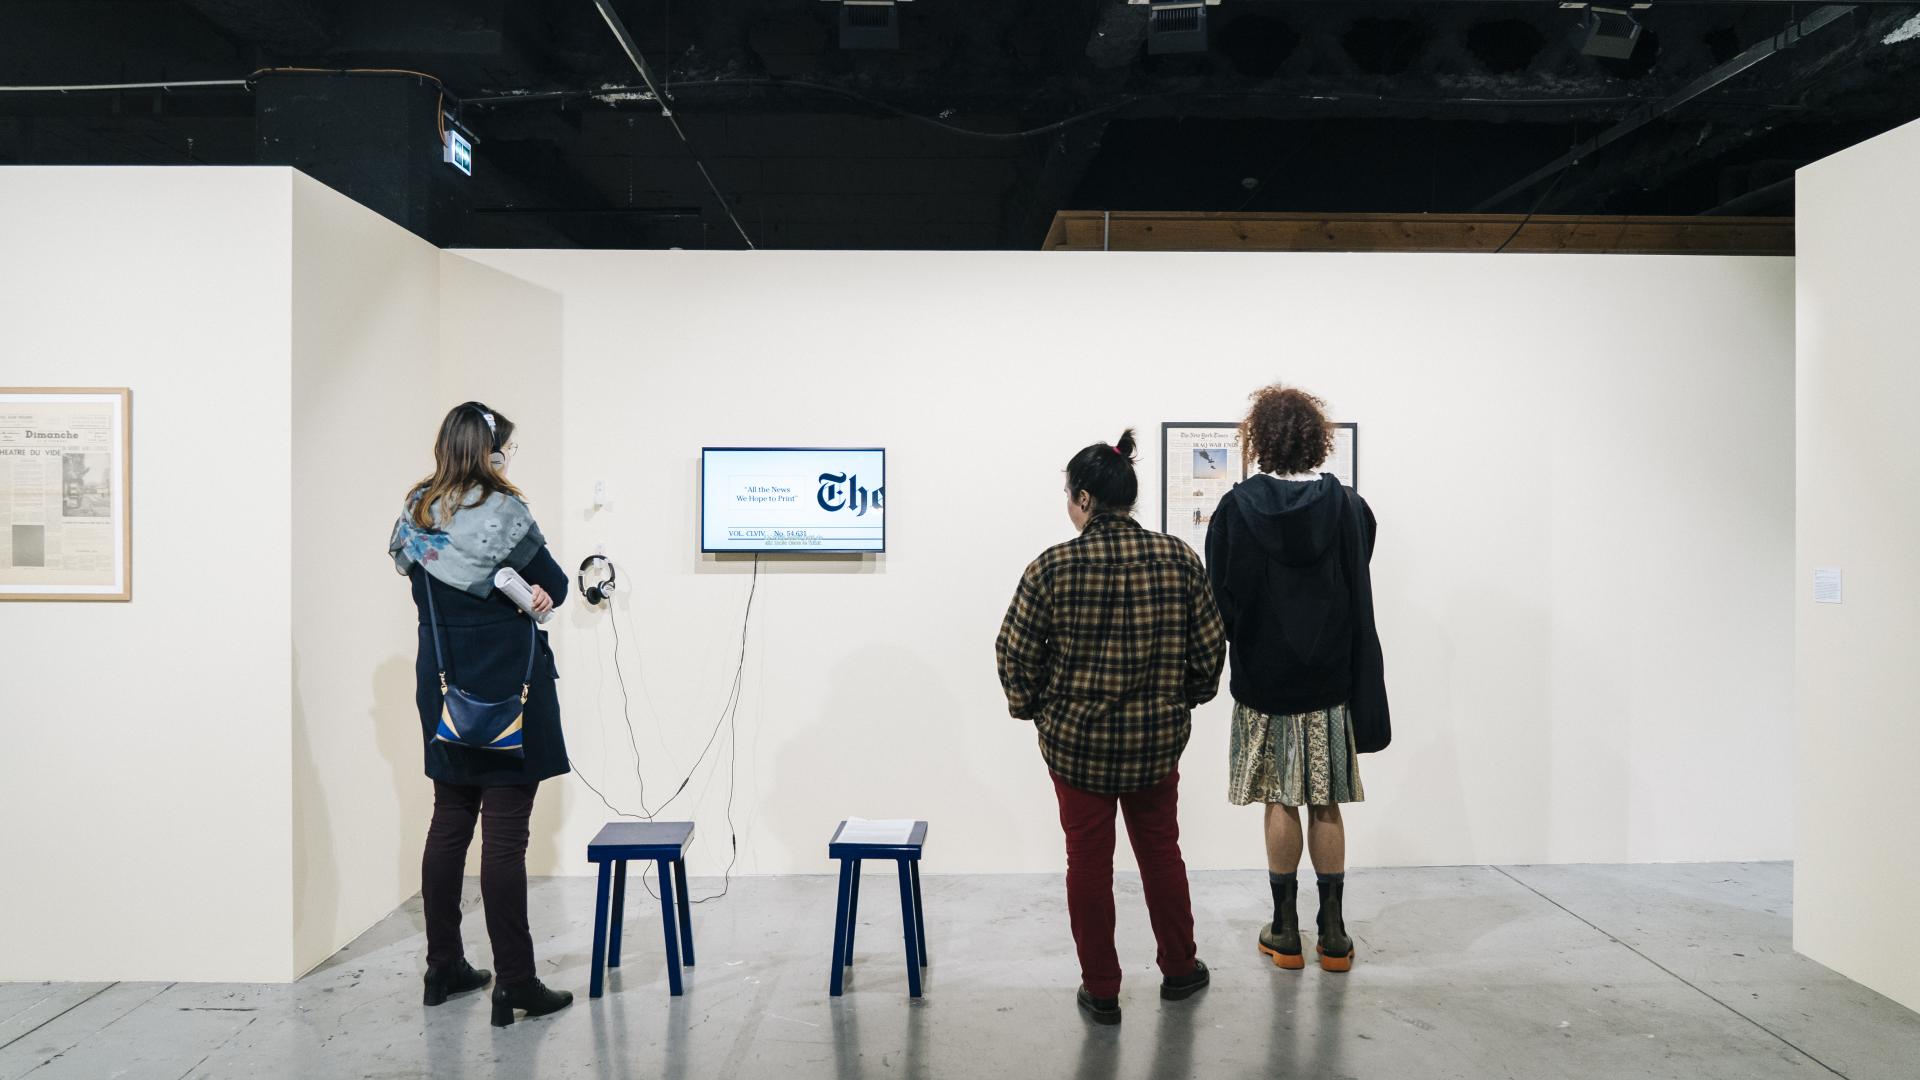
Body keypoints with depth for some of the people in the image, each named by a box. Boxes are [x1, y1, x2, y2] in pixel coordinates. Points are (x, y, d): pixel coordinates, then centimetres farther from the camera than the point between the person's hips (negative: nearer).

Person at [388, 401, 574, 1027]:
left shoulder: (416, 516, 5)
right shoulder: (502, 513, -14)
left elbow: (423, 584, 14)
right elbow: (555, 588, -6)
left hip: (443, 688, 7)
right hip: (508, 689, -7)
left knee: (449, 822, 15)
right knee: (505, 833, -4)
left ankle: (443, 967, 26)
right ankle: (515, 984, 1)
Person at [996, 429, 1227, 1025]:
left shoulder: (1052, 568, -15)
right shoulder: (1179, 560, -7)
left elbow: (1015, 656, -10)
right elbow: (1210, 648, 0)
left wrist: (1032, 707, 8)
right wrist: (1184, 699, 16)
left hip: (1076, 740, -2)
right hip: (1158, 740, 3)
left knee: (1089, 860, 11)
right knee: (1160, 851, 21)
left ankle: (1100, 991, 22)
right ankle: (1179, 969, 36)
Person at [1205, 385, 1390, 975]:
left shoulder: (1236, 509, -9)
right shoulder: (1348, 506, -4)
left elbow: (1220, 601, -6)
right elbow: (1360, 600, 1)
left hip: (1263, 682, -1)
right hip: (1330, 682, 1)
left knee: (1281, 802, 8)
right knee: (1325, 805, 9)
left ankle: (1285, 932, 16)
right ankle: (1333, 935, 17)